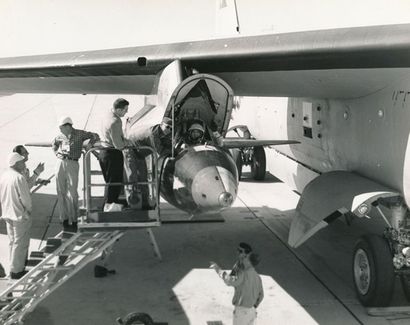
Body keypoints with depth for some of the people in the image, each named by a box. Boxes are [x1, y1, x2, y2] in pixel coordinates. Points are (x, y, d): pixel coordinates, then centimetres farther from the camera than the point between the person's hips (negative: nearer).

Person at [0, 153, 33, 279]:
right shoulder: (19, 178, -22)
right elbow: (26, 198, -19)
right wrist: (28, 209, -2)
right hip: (20, 216, -8)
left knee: (12, 242, 19)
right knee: (20, 243, 3)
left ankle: (15, 267, 30)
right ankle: (16, 271, 10)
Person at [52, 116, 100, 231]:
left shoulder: (80, 134, 2)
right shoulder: (61, 136, 11)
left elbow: (95, 136, 11)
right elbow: (54, 143, 32)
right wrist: (56, 153, 17)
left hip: (72, 165, -3)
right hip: (60, 163, 3)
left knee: (72, 193, -8)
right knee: (61, 193, 2)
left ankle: (73, 220, 2)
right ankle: (64, 219, 10)